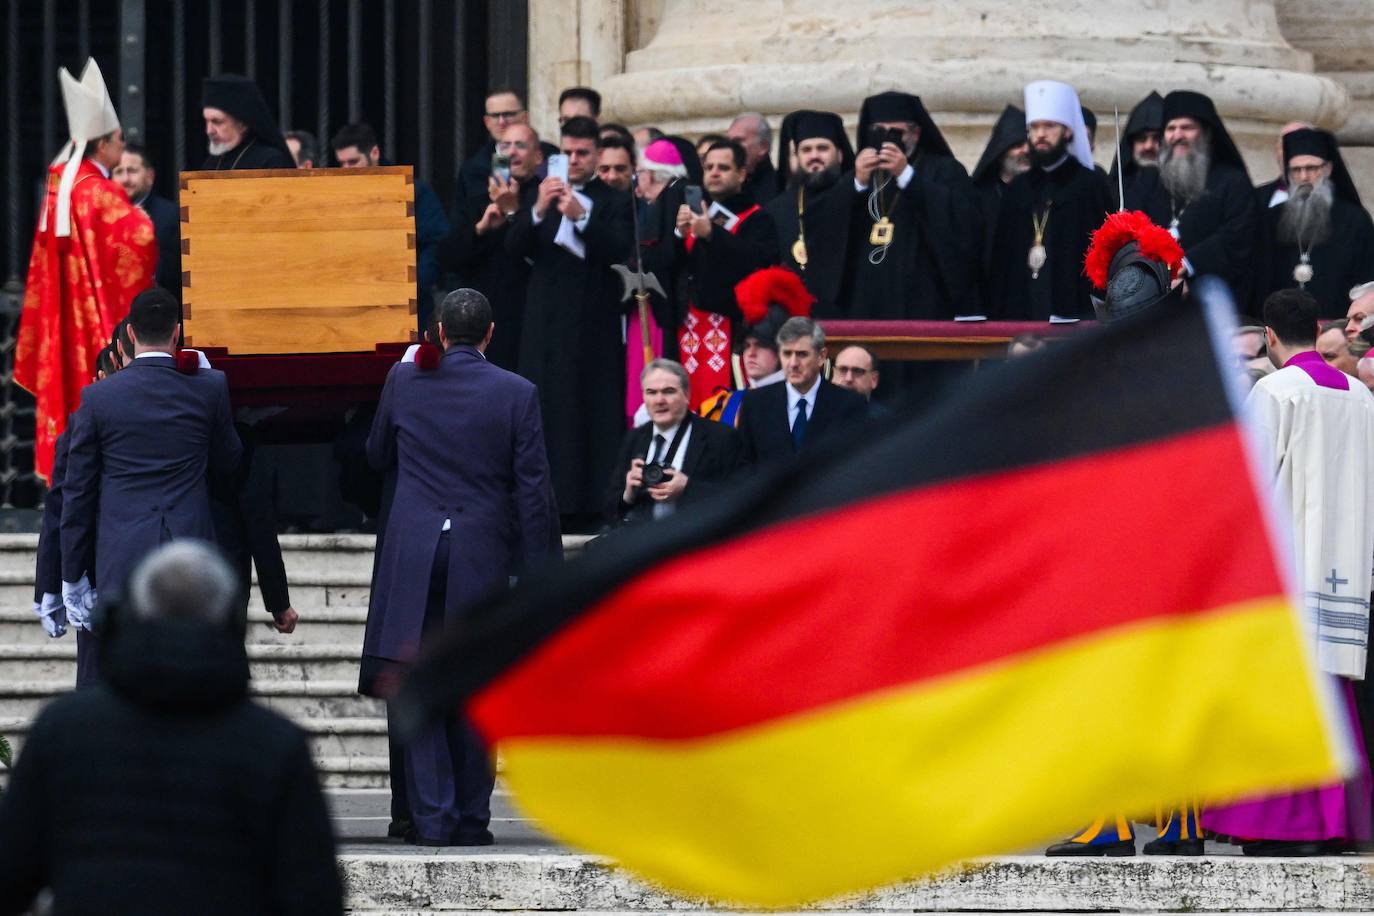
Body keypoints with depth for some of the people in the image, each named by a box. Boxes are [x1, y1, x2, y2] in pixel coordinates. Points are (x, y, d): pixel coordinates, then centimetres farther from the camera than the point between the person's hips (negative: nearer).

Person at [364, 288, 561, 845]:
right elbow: (533, 490, -4)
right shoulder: (516, 394, -4)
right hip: (484, 554, 0)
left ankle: (432, 817, -5)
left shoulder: (403, 381, 1)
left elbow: (377, 458, 16)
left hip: (413, 553, 0)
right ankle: (471, 819, 10)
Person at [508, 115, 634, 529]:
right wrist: (538, 211, -17)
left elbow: (620, 249, -11)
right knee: (547, 412, -3)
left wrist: (580, 216, -23)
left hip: (595, 323, -2)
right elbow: (514, 246, 0)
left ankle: (592, 504, -3)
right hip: (546, 322, 2)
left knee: (596, 413, -5)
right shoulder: (536, 198, 13)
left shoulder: (614, 202, 5)